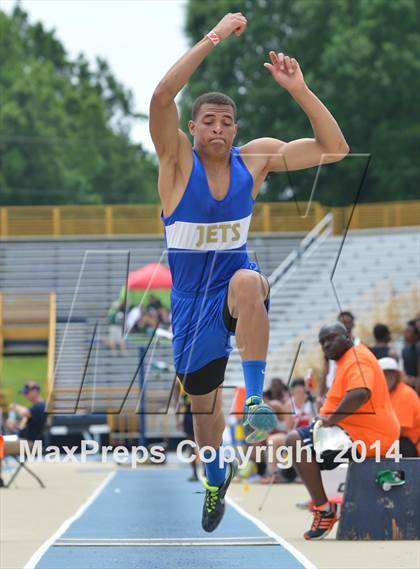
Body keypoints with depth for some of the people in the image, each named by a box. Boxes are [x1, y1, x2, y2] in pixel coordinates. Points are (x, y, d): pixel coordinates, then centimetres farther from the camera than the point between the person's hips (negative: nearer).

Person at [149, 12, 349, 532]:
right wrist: (215, 37, -36)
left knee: (249, 283, -40)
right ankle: (216, 478, 44)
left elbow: (334, 148, -8)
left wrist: (298, 89, -20)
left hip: (234, 279, -1)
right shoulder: (178, 159, -14)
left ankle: (256, 399, -34)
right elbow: (162, 98, -34)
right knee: (201, 399, 14)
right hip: (191, 293, 1)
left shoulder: (254, 158, -6)